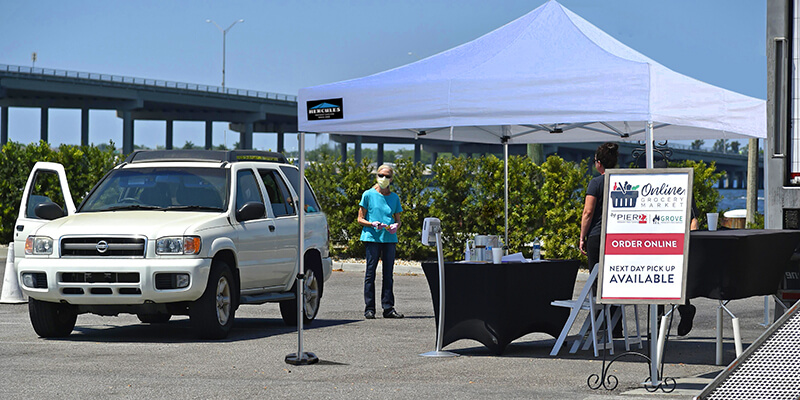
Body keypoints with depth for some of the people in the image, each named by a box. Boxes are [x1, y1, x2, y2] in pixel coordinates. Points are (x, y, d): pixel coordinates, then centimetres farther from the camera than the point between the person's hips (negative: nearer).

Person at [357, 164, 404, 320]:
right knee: (370, 273, -4)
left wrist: (395, 226, -5)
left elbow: (398, 219, 18)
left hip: (390, 238, 3)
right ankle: (369, 308, -1)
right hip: (372, 237, -3)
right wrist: (373, 224, -14)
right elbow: (360, 219, 4)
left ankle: (388, 308, 6)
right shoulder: (368, 195, 4)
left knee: (388, 274, 3)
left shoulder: (394, 197, 14)